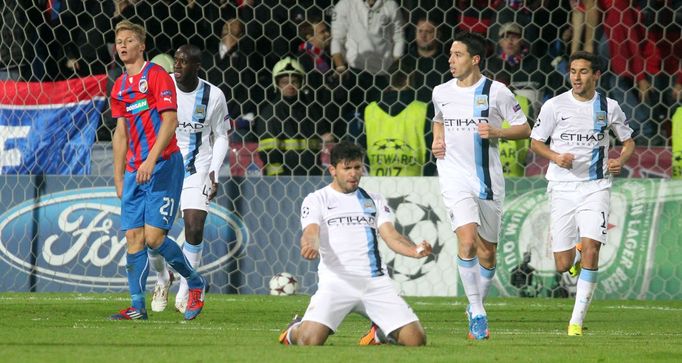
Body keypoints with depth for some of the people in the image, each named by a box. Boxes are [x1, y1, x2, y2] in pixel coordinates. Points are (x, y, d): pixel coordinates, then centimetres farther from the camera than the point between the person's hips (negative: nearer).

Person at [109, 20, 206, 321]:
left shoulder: (156, 76, -6)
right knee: (133, 237, 0)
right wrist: (119, 177, 17)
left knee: (153, 237, -13)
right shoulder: (120, 87, 16)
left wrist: (151, 160, -22)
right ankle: (137, 307, 2)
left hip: (163, 165, -7)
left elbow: (170, 122, -14)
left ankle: (195, 283, 9)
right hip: (134, 170, 7)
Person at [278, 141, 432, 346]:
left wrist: (414, 250, -15)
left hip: (377, 282, 3)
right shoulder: (316, 200, 9)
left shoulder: (374, 200, 19)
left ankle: (379, 333, 23)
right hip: (336, 281, -3)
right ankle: (295, 331, 15)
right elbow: (311, 232, -7)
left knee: (416, 339, -11)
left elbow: (391, 236, 8)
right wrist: (310, 245, -33)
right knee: (310, 340, -24)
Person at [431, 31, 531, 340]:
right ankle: (477, 312, -13)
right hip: (455, 178, 0)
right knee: (467, 240, -20)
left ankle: (477, 305, 30)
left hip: (488, 180, 0)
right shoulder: (441, 92, 7)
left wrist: (496, 132, -15)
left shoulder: (496, 92, -3)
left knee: (487, 251, 7)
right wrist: (437, 140, 8)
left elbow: (524, 128, 2)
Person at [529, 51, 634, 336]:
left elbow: (628, 141, 15)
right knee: (562, 265, 0)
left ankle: (577, 320, -12)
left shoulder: (609, 107, 2)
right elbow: (535, 142, 7)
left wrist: (621, 160, -7)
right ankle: (573, 254, 41)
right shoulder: (555, 106, -2)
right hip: (562, 187, 0)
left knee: (590, 250, -19)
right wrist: (556, 157, -13)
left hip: (596, 187, 0)